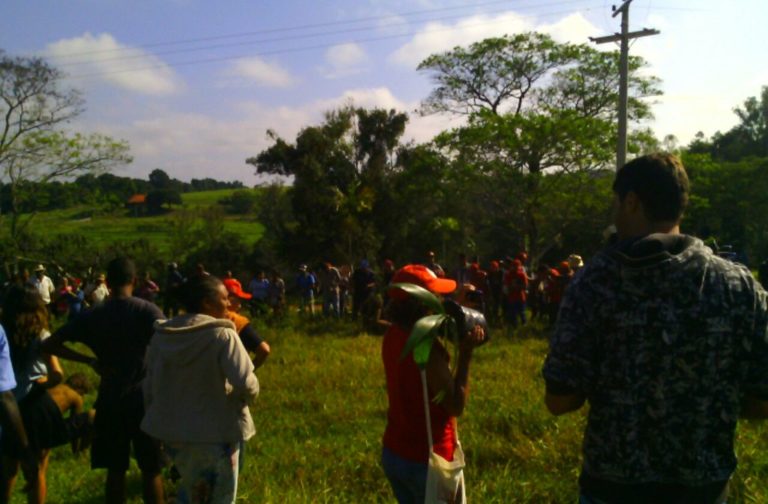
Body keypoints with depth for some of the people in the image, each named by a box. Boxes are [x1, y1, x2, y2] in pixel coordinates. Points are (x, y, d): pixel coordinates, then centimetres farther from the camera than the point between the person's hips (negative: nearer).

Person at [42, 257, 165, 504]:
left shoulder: (92, 316, 1)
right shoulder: (147, 310, -9)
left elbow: (49, 344, 2)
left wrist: (91, 361, 2)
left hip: (110, 400, 3)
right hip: (144, 398, -3)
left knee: (115, 470, 13)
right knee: (150, 470, 8)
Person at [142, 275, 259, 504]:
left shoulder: (162, 335, 1)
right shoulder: (222, 335, -18)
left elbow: (150, 385, 7)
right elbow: (247, 385, -25)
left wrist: (159, 420, 19)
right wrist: (245, 398, -3)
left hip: (172, 430, 6)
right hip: (215, 432, -6)